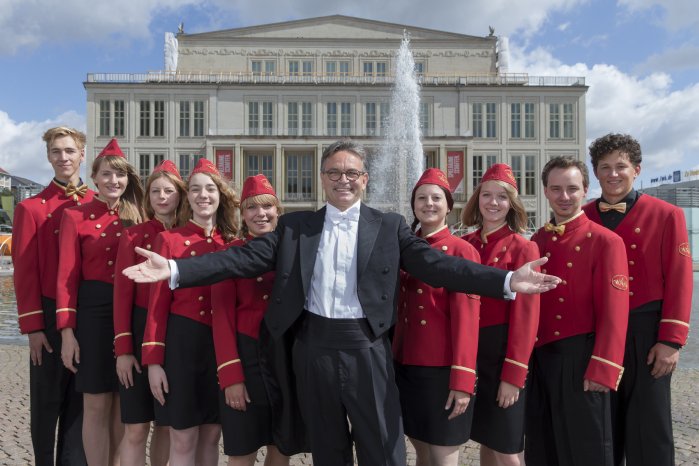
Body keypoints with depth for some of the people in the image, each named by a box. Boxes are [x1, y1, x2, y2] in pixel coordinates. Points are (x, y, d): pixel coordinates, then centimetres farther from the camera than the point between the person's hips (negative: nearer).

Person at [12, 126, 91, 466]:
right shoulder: (31, 208, -2)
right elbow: (24, 272, -5)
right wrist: (32, 326, -9)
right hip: (50, 317, -2)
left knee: (81, 400, 12)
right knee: (47, 400, 9)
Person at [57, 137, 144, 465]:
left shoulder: (136, 217, 8)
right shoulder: (75, 217, -1)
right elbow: (67, 277, -5)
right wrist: (67, 331, -11)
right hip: (93, 311, -3)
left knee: (123, 403, 11)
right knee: (96, 405, 4)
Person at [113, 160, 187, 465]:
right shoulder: (133, 235, -1)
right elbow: (122, 293, -4)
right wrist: (123, 349, -10)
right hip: (141, 332, -2)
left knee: (168, 423, 12)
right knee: (136, 427, 1)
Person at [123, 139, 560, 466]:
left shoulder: (389, 226, 3)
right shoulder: (295, 226, 7)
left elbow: (435, 264, -6)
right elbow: (245, 257, -1)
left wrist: (506, 280, -19)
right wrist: (174, 269, -12)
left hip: (367, 349, -2)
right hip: (314, 349, 2)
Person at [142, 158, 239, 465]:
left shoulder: (232, 244, 5)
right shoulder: (168, 240, -3)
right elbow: (157, 303, -4)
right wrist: (153, 361, -8)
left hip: (222, 344, 3)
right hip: (181, 343, -3)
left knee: (211, 434, 13)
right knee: (183, 438, 4)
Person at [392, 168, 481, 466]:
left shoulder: (462, 251, -10)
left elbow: (467, 318, -14)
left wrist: (462, 380, -17)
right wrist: (391, 358, 9)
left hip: (443, 369, -5)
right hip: (404, 365, 5)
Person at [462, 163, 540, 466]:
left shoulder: (524, 248, -9)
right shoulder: (466, 245, 5)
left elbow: (526, 313, -12)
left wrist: (513, 374, -15)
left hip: (504, 354, -4)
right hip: (471, 353, 4)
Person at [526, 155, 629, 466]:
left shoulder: (606, 241, -9)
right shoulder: (536, 241, 8)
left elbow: (614, 312, -13)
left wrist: (603, 371, -17)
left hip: (578, 358, -5)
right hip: (538, 358, 6)